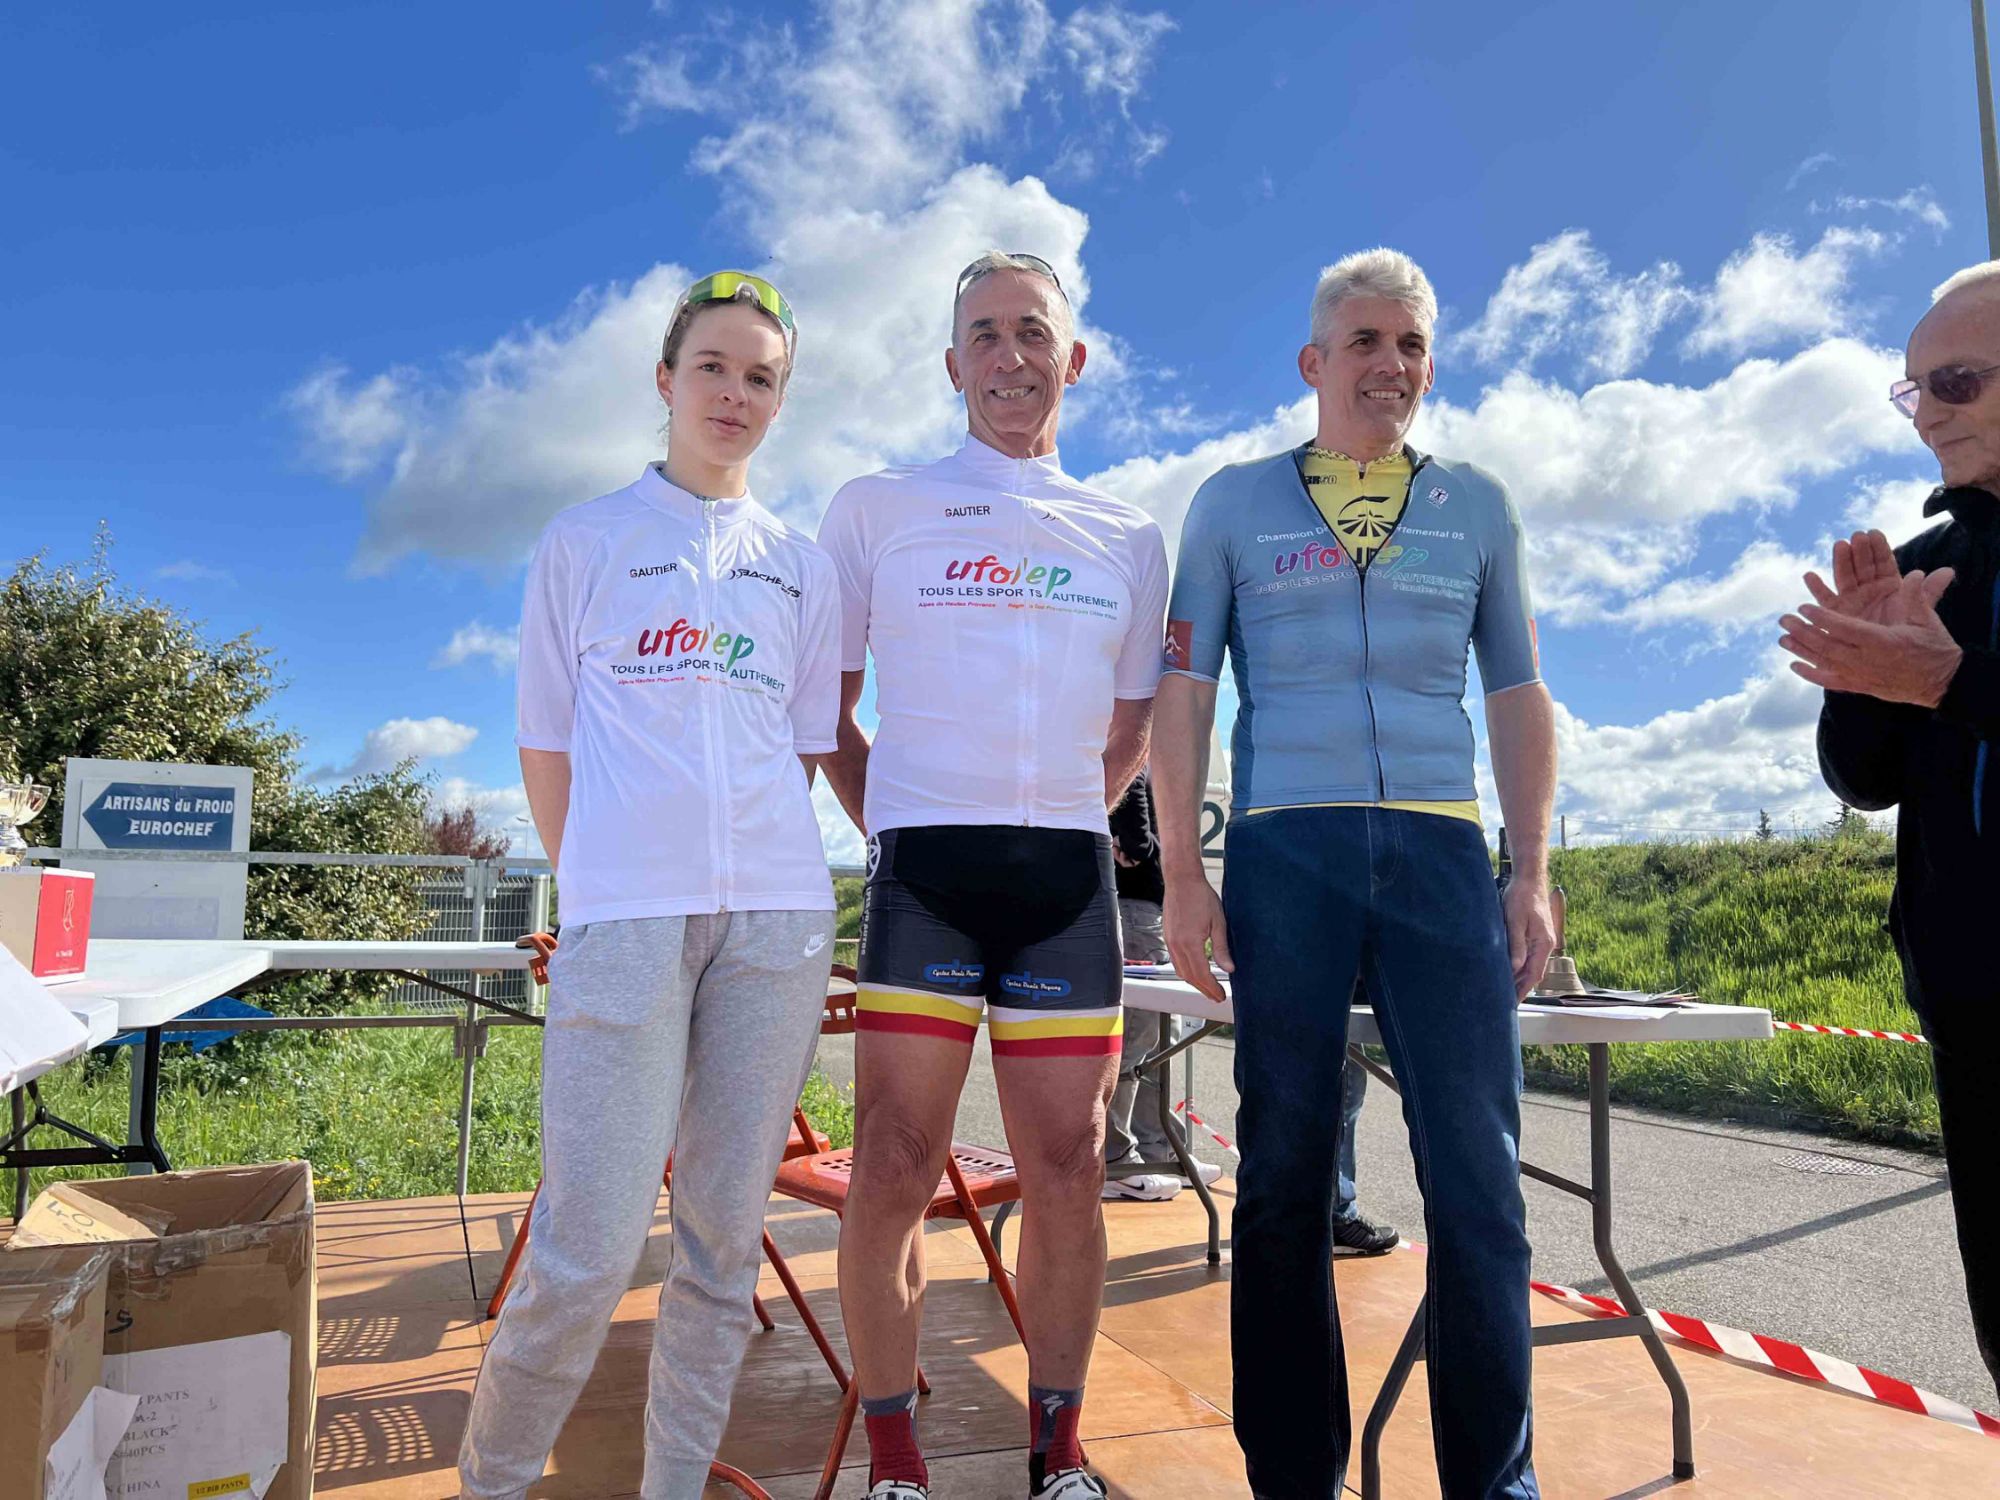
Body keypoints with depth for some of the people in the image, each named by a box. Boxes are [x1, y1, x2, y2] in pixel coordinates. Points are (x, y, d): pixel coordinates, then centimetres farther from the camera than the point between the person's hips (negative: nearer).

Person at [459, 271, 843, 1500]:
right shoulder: (586, 541, 11)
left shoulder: (803, 566, 17)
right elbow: (546, 742, 10)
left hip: (778, 912, 3)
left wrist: (769, 866, 9)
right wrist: (599, 881, 6)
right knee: (591, 1244, -7)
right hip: (626, 914, -2)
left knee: (727, 1228, 6)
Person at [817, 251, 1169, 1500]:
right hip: (925, 866, -2)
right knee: (895, 1172, -4)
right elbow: (824, 707, 10)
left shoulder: (1131, 539, 14)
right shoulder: (876, 509, 8)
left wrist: (1059, 825, 13)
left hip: (1069, 874, 3)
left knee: (1068, 1177, 5)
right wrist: (888, 826, 4)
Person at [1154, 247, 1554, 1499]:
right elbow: (1183, 691, 6)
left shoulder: (1476, 504, 16)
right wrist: (1182, 870, -3)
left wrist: (1533, 873, 5)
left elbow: (1519, 696, 15)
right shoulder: (1234, 503, 11)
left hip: (1442, 849, 2)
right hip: (1282, 850, -1)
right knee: (1286, 1175, 4)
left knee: (1480, 1175, -2)